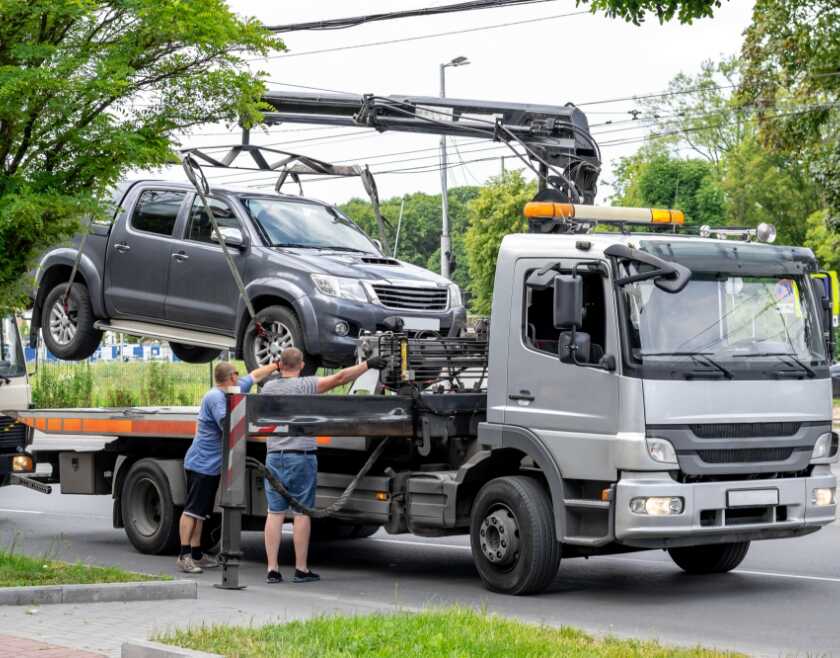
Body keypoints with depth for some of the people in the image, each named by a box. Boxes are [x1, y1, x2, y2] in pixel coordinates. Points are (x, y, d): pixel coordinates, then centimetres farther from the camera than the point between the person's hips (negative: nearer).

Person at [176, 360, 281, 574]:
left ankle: (196, 554, 17)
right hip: (201, 463, -10)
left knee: (200, 511, 12)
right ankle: (184, 555, -11)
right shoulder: (215, 397, -17)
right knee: (192, 509, -10)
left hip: (211, 465, 10)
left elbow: (255, 376, 26)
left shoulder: (233, 391, 13)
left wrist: (277, 365, 29)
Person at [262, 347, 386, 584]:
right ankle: (301, 569, 3)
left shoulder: (268, 388, 6)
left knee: (275, 513, 5)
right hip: (301, 456, -4)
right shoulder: (305, 385, -8)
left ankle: (272, 569, 2)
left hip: (274, 456, 4)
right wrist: (368, 365, -8)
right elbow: (340, 378, -13)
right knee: (301, 513, 1)